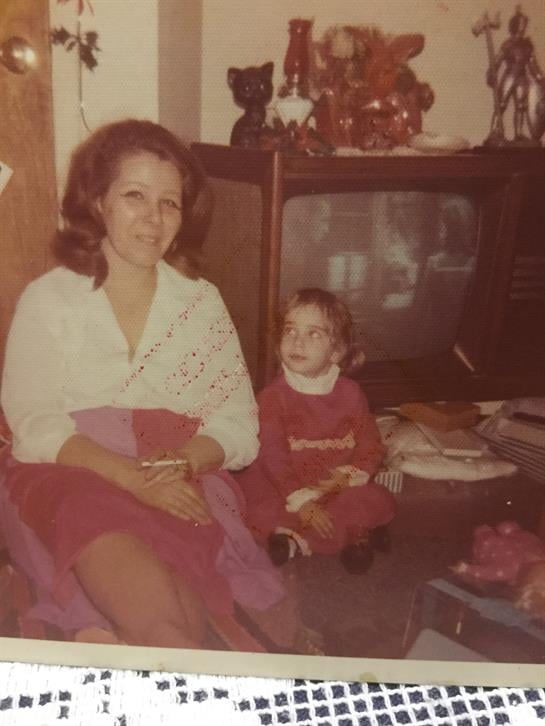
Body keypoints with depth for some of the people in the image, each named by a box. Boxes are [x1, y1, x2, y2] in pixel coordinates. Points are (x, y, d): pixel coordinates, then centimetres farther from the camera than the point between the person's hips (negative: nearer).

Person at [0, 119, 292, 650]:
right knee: (162, 621, -29)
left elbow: (239, 427, 7)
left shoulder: (202, 301, 12)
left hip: (183, 483, 2)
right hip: (72, 476, -1)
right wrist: (132, 477, -20)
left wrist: (183, 461, -16)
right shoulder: (47, 300, 6)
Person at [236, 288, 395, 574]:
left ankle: (295, 538, -21)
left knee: (380, 502, -23)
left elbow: (371, 444, 2)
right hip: (286, 489, -2)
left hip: (337, 488, 3)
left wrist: (349, 475, -16)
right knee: (258, 513, -30)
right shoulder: (272, 397, -9)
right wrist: (301, 502, -22)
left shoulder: (349, 393, -1)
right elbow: (272, 456, -14)